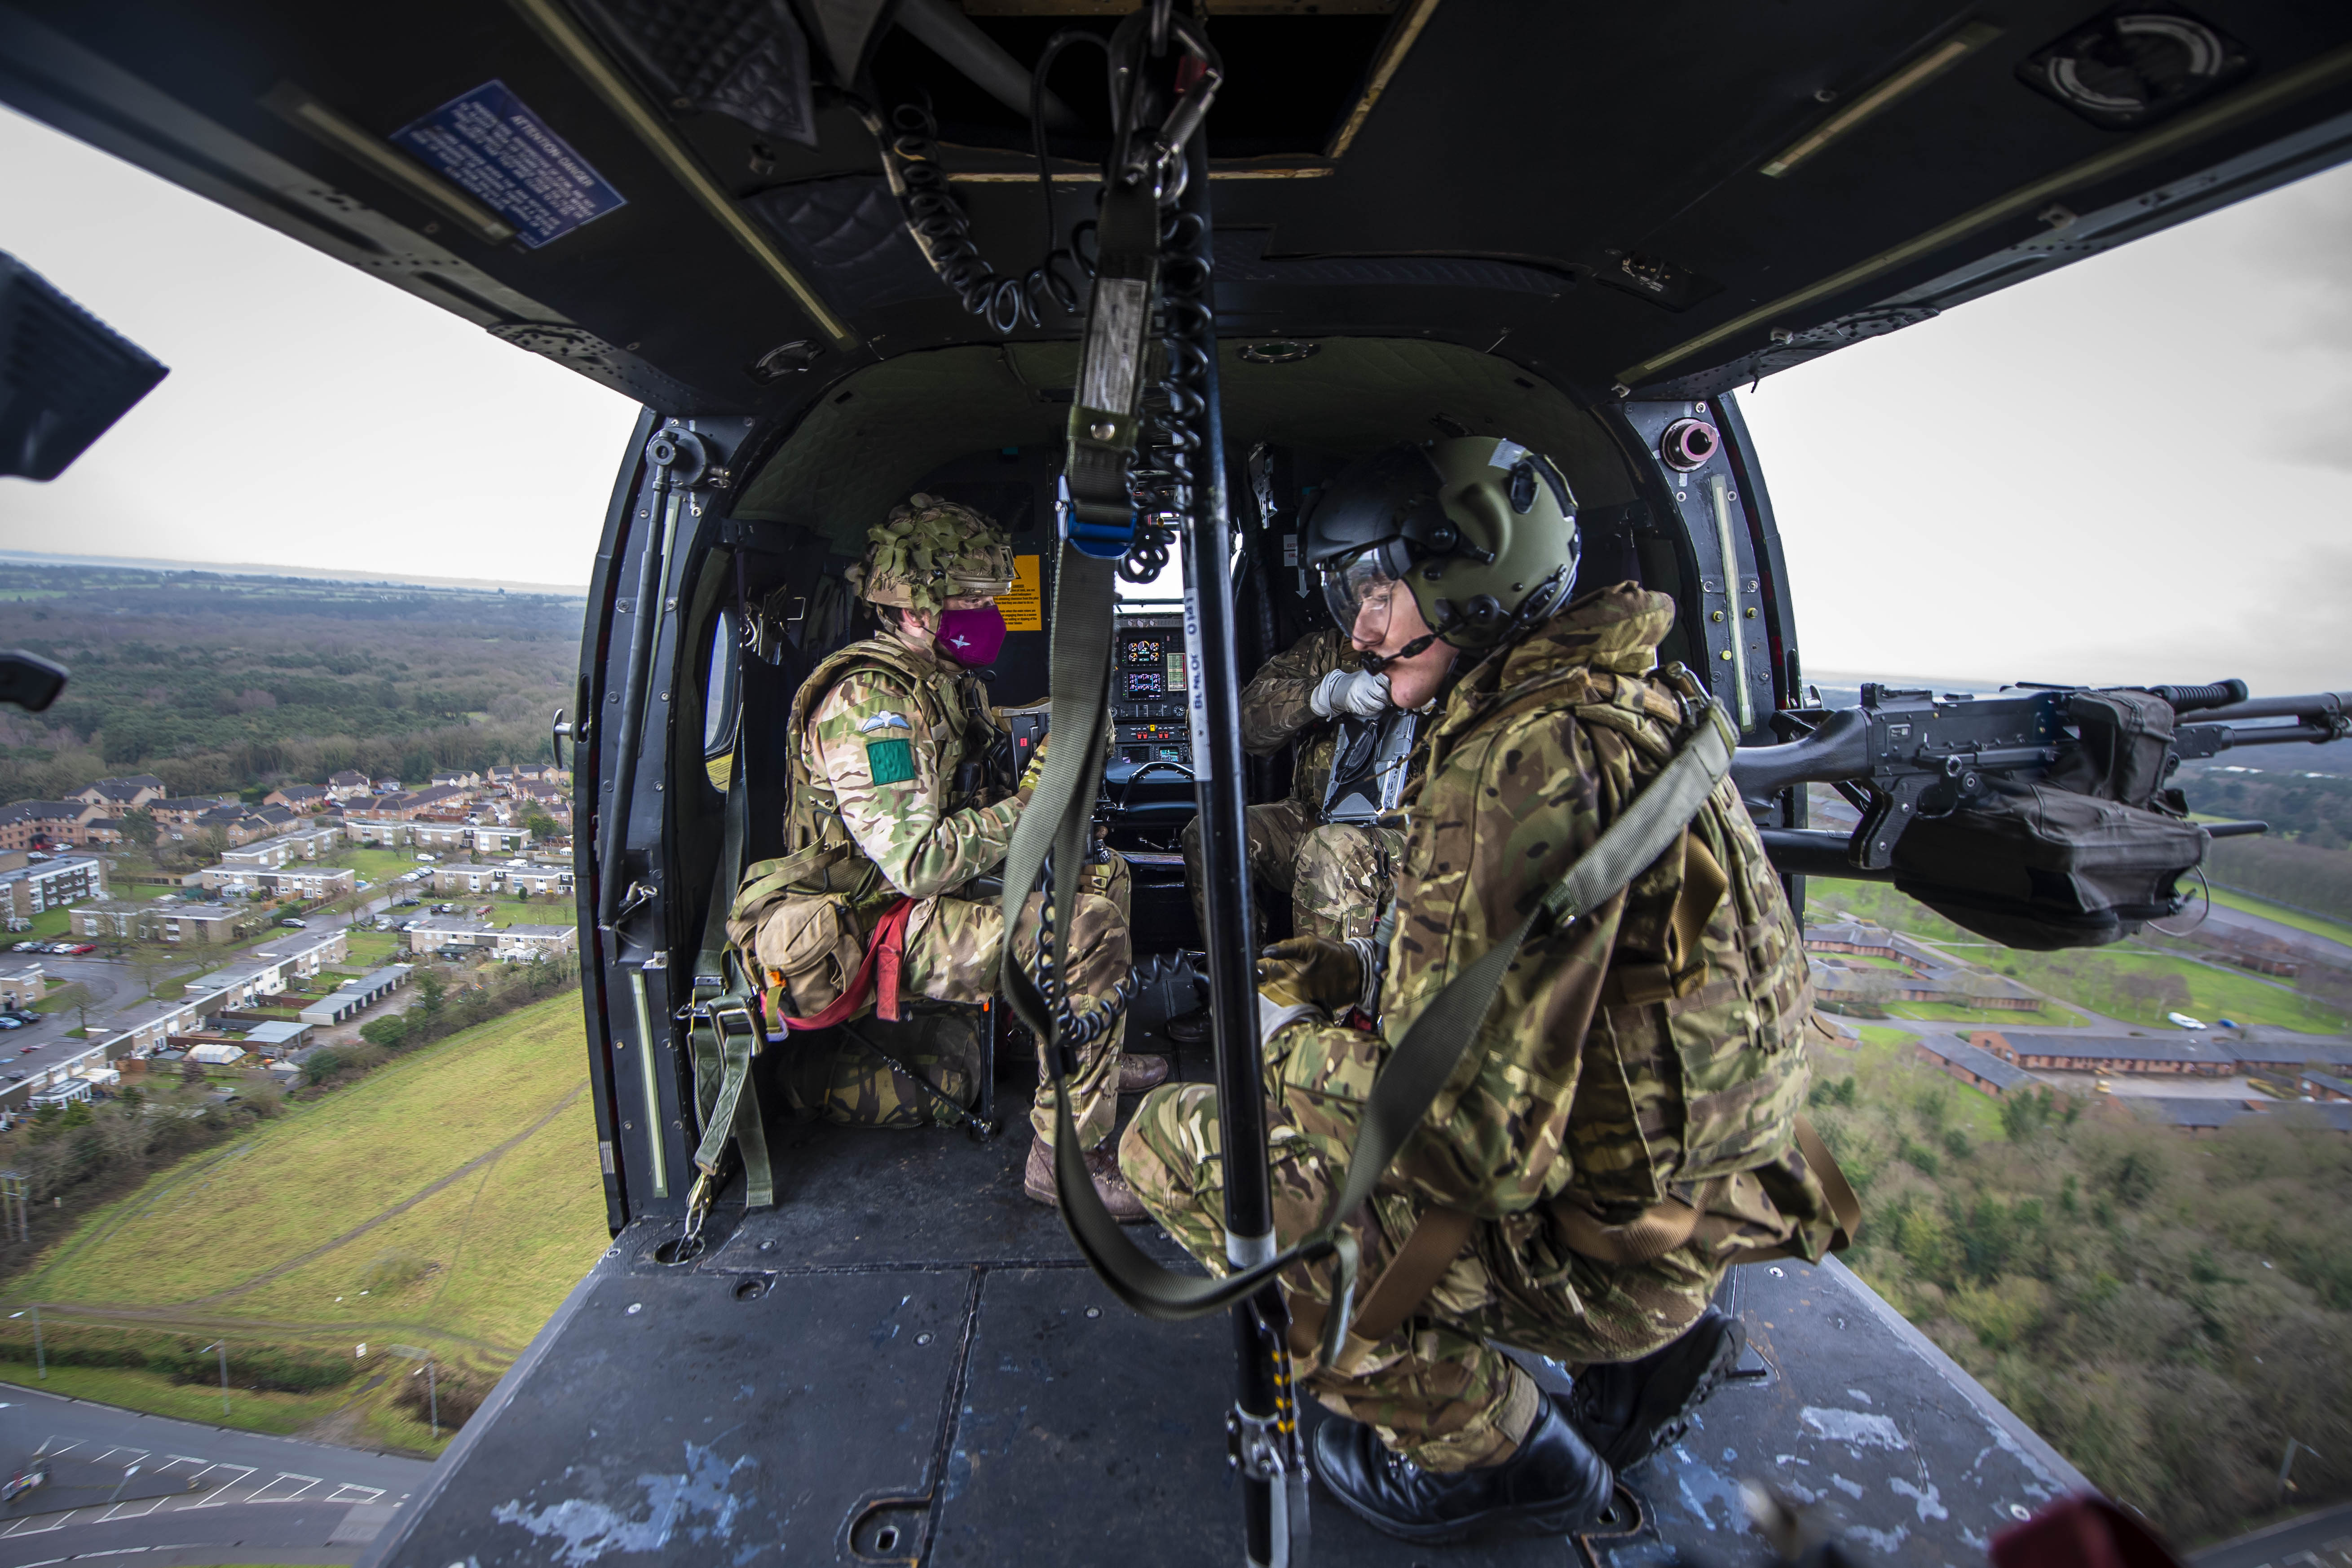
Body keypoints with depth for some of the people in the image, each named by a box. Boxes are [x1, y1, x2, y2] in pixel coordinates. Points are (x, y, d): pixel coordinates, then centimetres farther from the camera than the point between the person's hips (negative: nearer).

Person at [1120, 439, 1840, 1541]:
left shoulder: (1534, 755, -26)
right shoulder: (1626, 699, 6)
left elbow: (1484, 1138, -27)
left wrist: (1293, 1047, -10)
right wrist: (1358, 977, 3)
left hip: (1593, 1243, -9)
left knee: (1170, 1143, -9)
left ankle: (1489, 1441, 7)